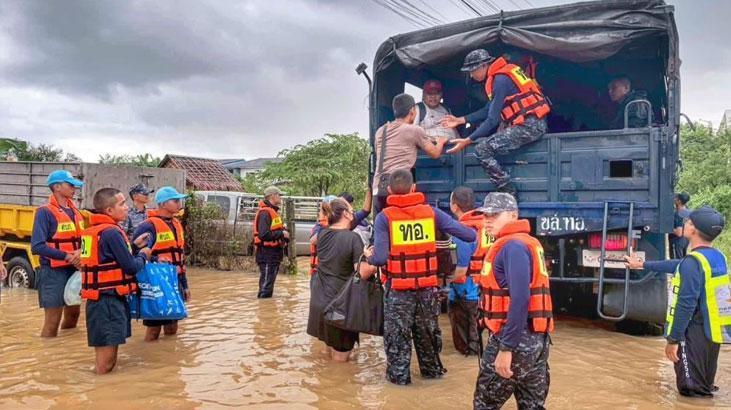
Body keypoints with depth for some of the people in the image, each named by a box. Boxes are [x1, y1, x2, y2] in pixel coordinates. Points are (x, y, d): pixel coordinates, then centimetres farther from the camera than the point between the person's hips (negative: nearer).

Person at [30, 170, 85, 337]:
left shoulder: (74, 210, 9)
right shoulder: (45, 212, -12)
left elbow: (82, 238, 12)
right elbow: (37, 247, -20)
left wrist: (81, 252, -10)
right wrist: (67, 256, -22)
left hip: (74, 270, 8)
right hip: (54, 273, -8)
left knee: (73, 314, 19)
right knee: (52, 321, -3)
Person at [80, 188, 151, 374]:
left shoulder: (92, 231, 12)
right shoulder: (111, 232, -17)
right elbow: (131, 266, -16)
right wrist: (143, 255, 3)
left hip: (98, 299, 9)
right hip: (109, 300, -9)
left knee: (104, 350, 18)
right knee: (107, 361, -3)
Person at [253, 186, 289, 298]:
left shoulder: (273, 211, 18)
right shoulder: (265, 213, -16)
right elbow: (264, 234, -28)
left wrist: (284, 232, 8)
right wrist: (281, 233, -18)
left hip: (274, 254, 10)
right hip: (267, 254, -10)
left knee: (270, 282, 18)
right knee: (266, 284, -6)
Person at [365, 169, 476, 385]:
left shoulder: (385, 217, -11)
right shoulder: (430, 212, -3)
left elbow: (380, 258, -17)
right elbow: (469, 235, -5)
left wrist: (369, 257, 5)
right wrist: (472, 231, 18)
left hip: (398, 288, -3)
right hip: (428, 286, 3)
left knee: (397, 334, 15)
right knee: (427, 331, 23)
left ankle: (399, 375, 24)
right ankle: (432, 369, 38)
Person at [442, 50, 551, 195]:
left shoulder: (500, 80, -15)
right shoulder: (500, 74, 15)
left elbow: (493, 119, -17)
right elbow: (488, 110, 20)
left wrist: (468, 141, -15)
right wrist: (460, 120, 18)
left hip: (529, 127, -10)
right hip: (534, 123, 10)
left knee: (482, 149, -14)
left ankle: (509, 193, -9)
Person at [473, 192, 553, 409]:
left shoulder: (512, 246, -15)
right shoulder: (527, 242, 15)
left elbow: (519, 300, -24)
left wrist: (506, 348, -23)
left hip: (516, 340, -9)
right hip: (535, 338, 9)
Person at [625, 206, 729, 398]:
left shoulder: (693, 261, -21)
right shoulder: (718, 257, 9)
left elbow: (685, 305, -24)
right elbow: (678, 266, 24)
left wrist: (673, 339, -19)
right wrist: (643, 264, 34)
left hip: (695, 334, -9)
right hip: (714, 332, 9)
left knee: (692, 390, 2)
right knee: (704, 386, 25)